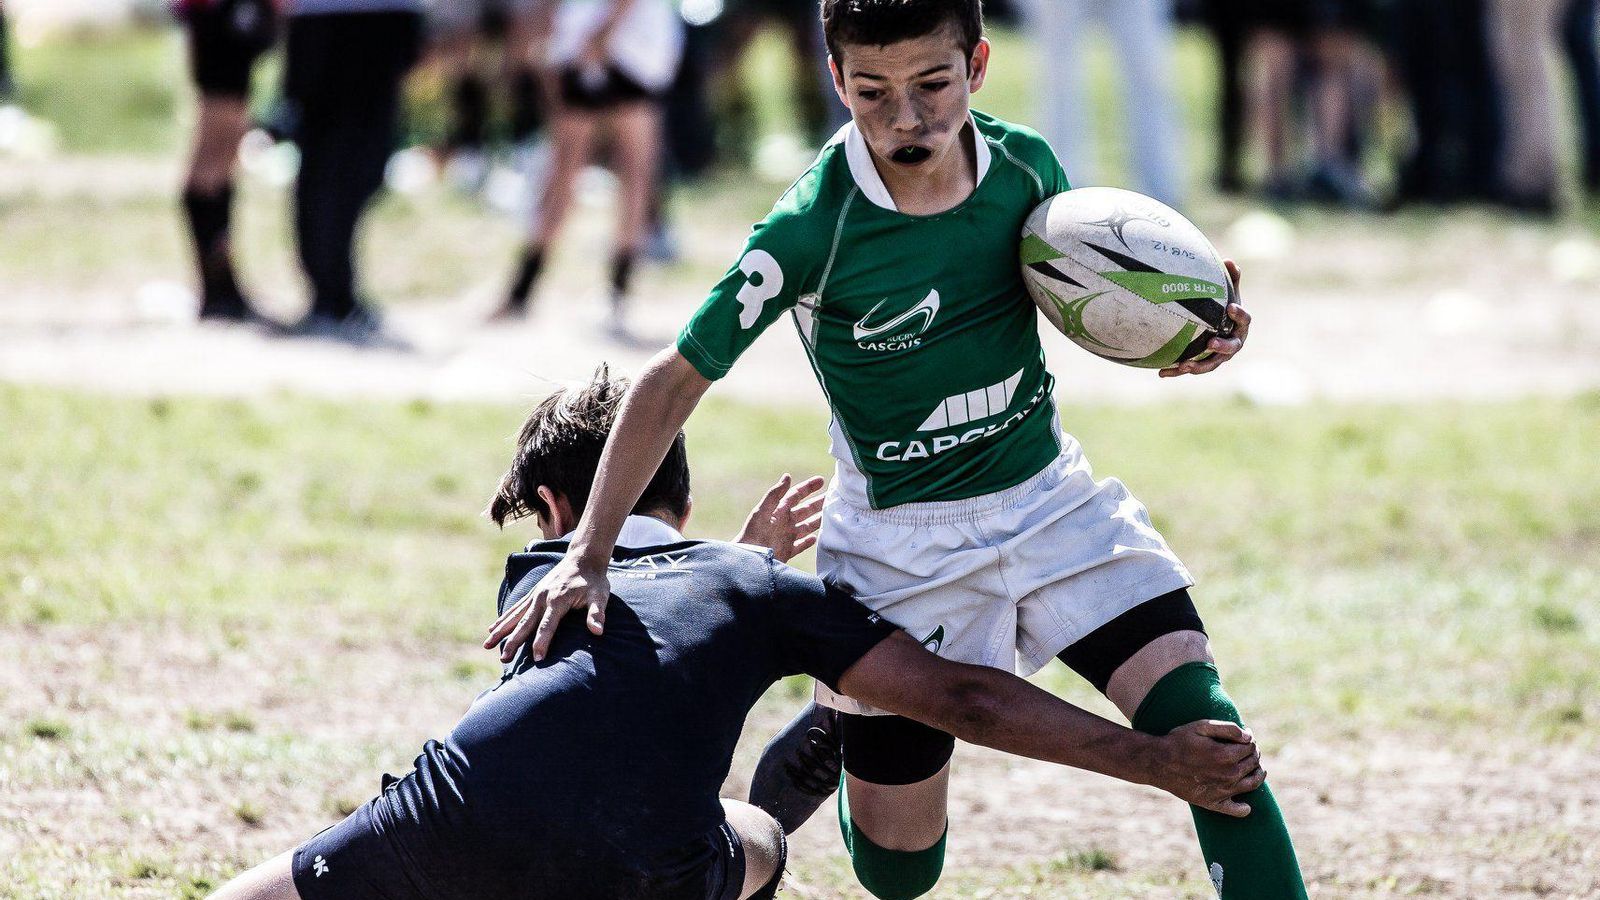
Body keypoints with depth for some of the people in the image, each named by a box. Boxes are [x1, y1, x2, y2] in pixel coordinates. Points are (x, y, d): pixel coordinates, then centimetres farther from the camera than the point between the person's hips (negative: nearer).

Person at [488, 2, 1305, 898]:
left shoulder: (1026, 164, -10)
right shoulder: (811, 229, -23)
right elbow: (675, 379, -16)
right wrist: (589, 557, -22)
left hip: (1050, 497, 3)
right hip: (902, 543, -3)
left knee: (1202, 722, -17)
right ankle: (833, 731, 37)